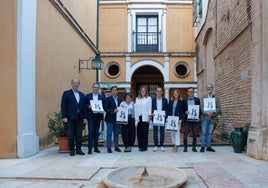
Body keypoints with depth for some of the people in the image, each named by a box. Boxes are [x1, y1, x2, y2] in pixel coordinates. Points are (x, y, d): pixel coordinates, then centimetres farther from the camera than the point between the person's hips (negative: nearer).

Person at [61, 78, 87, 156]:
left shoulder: (82, 95, 14)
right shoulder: (66, 93, 2)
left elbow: (83, 107, 13)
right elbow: (63, 106, -3)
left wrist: (84, 117, 6)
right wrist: (64, 117, -11)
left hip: (79, 118, 4)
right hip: (70, 118, -4)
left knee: (79, 135, 6)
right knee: (71, 135, 1)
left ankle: (78, 150, 15)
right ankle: (72, 150, 11)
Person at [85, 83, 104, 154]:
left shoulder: (101, 97, 10)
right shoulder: (88, 96, 5)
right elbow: (85, 105, 3)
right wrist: (88, 106, -16)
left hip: (98, 116, 2)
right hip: (90, 116, -2)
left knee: (96, 132, 8)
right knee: (91, 132, -6)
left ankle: (96, 147, 16)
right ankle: (90, 148, -2)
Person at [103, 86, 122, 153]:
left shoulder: (119, 99, 13)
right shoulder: (107, 99, -4)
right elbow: (105, 109, -11)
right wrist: (113, 111, -20)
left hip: (117, 119, 5)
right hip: (110, 119, -5)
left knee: (116, 133, 11)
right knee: (109, 133, -2)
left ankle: (116, 147, 20)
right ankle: (109, 148, 4)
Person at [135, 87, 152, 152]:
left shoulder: (149, 98, 5)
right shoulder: (137, 99, 13)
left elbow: (149, 108, 2)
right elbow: (136, 109, 10)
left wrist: (149, 116, -12)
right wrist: (136, 120, 4)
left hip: (145, 118, -3)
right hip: (139, 118, 3)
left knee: (145, 133, -3)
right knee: (139, 133, 3)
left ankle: (144, 147, 6)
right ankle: (140, 146, 13)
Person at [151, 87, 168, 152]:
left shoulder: (165, 99, 5)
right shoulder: (152, 99, 3)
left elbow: (167, 108, 5)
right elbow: (150, 108, 3)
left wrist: (165, 114, -11)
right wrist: (152, 113, -14)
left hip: (162, 118, 1)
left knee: (162, 132, 5)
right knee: (155, 132, 4)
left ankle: (161, 145, 14)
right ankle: (155, 146, 12)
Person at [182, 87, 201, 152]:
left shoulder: (197, 100, 7)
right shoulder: (184, 100, 5)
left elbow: (200, 109, 7)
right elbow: (182, 109, 5)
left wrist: (199, 117, -4)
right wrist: (185, 112, -16)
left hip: (195, 119, 1)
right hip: (187, 119, -1)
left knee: (195, 133, 5)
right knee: (186, 133, -2)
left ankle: (194, 147, 16)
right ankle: (185, 147, 7)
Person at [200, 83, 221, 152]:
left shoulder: (216, 98, 11)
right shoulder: (203, 97, 8)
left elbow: (218, 107, 4)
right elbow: (202, 107, -1)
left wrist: (214, 113, -14)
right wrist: (206, 113, -18)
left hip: (213, 118, 1)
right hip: (205, 117, -1)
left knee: (210, 133, 6)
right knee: (204, 133, -1)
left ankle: (208, 147, 13)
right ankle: (202, 147, 4)